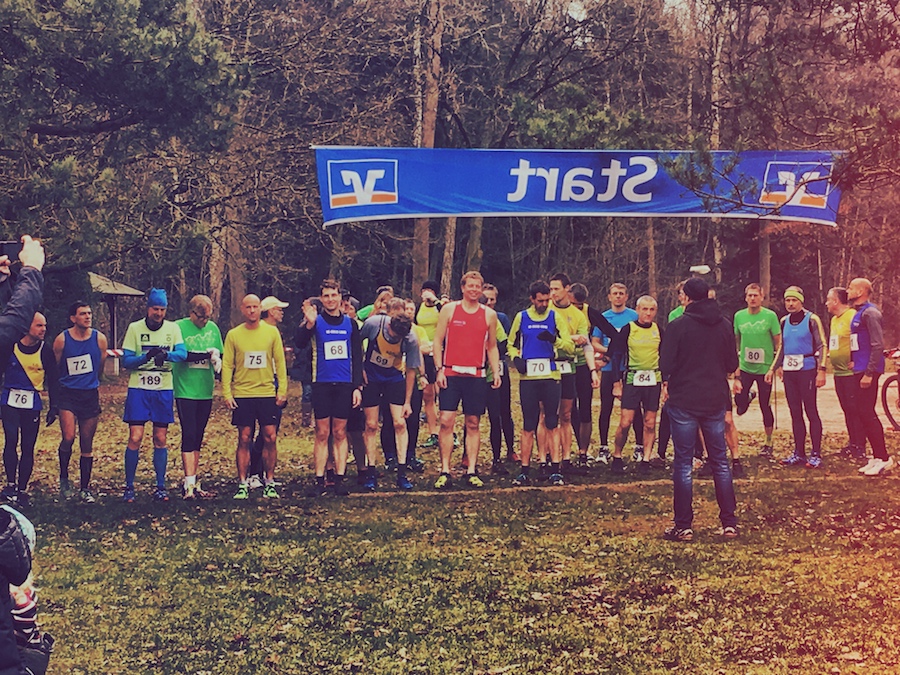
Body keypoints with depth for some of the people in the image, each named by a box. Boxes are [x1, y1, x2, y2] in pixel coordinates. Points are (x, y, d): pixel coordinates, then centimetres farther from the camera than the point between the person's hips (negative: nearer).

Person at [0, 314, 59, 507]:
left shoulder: (45, 350, 0)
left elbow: (53, 380, 8)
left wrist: (53, 406, 7)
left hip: (32, 404, 1)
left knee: (28, 448, 2)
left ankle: (22, 490, 11)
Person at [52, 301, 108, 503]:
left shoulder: (99, 339, 0)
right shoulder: (62, 339, -4)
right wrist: (54, 401, 11)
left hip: (90, 395, 2)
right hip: (67, 395, -2)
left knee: (87, 445, 6)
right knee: (68, 438, -17)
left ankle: (85, 488, 15)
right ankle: (64, 478, 5)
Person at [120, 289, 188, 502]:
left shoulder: (173, 328, 3)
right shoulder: (135, 328, -1)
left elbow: (182, 353, -11)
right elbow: (126, 360, -5)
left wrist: (166, 355, -31)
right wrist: (145, 357, -23)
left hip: (164, 390, 2)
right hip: (139, 389, -2)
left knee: (161, 439, 6)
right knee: (135, 438, -6)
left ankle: (160, 487, 15)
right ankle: (129, 486, 4)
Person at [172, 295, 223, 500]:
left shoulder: (213, 328, 11)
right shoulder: (179, 327, -5)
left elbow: (219, 355, 15)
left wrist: (217, 361, -8)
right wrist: (205, 354, -19)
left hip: (205, 391, 5)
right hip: (185, 390, -5)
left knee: (197, 437, 9)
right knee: (189, 436, -8)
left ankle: (193, 483, 14)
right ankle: (189, 484, -9)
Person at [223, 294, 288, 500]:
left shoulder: (272, 332, 5)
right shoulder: (233, 335, 3)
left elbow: (280, 362, 7)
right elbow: (227, 365, 3)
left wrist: (282, 389, 1)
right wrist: (227, 393, -4)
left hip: (267, 393, 1)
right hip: (242, 395, -1)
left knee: (270, 438, -1)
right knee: (244, 439, 0)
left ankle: (270, 482, 9)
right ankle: (243, 484, 6)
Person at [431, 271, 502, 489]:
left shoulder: (489, 314, 9)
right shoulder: (449, 309, 4)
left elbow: (492, 347, 15)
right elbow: (437, 341, 4)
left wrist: (496, 372, 3)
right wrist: (439, 369, -5)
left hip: (476, 375, 2)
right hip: (451, 373, -2)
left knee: (473, 424, 4)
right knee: (446, 421, -7)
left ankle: (471, 471, 10)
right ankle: (444, 472, -3)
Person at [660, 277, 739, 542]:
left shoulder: (678, 326, -11)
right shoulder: (724, 325, 2)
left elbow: (666, 365, -11)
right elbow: (732, 365, 7)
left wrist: (669, 382, 10)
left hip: (684, 401, -4)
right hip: (715, 401, 4)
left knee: (683, 465, 2)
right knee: (720, 462, 12)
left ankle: (683, 526, 3)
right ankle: (729, 523, 13)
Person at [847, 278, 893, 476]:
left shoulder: (870, 313, -14)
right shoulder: (858, 313, 16)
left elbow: (878, 345, -20)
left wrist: (869, 373, -23)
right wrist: (853, 361, 16)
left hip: (868, 370, -10)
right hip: (859, 370, 10)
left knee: (867, 413, -10)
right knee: (860, 413, 10)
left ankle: (883, 458, -5)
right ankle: (877, 456, 16)